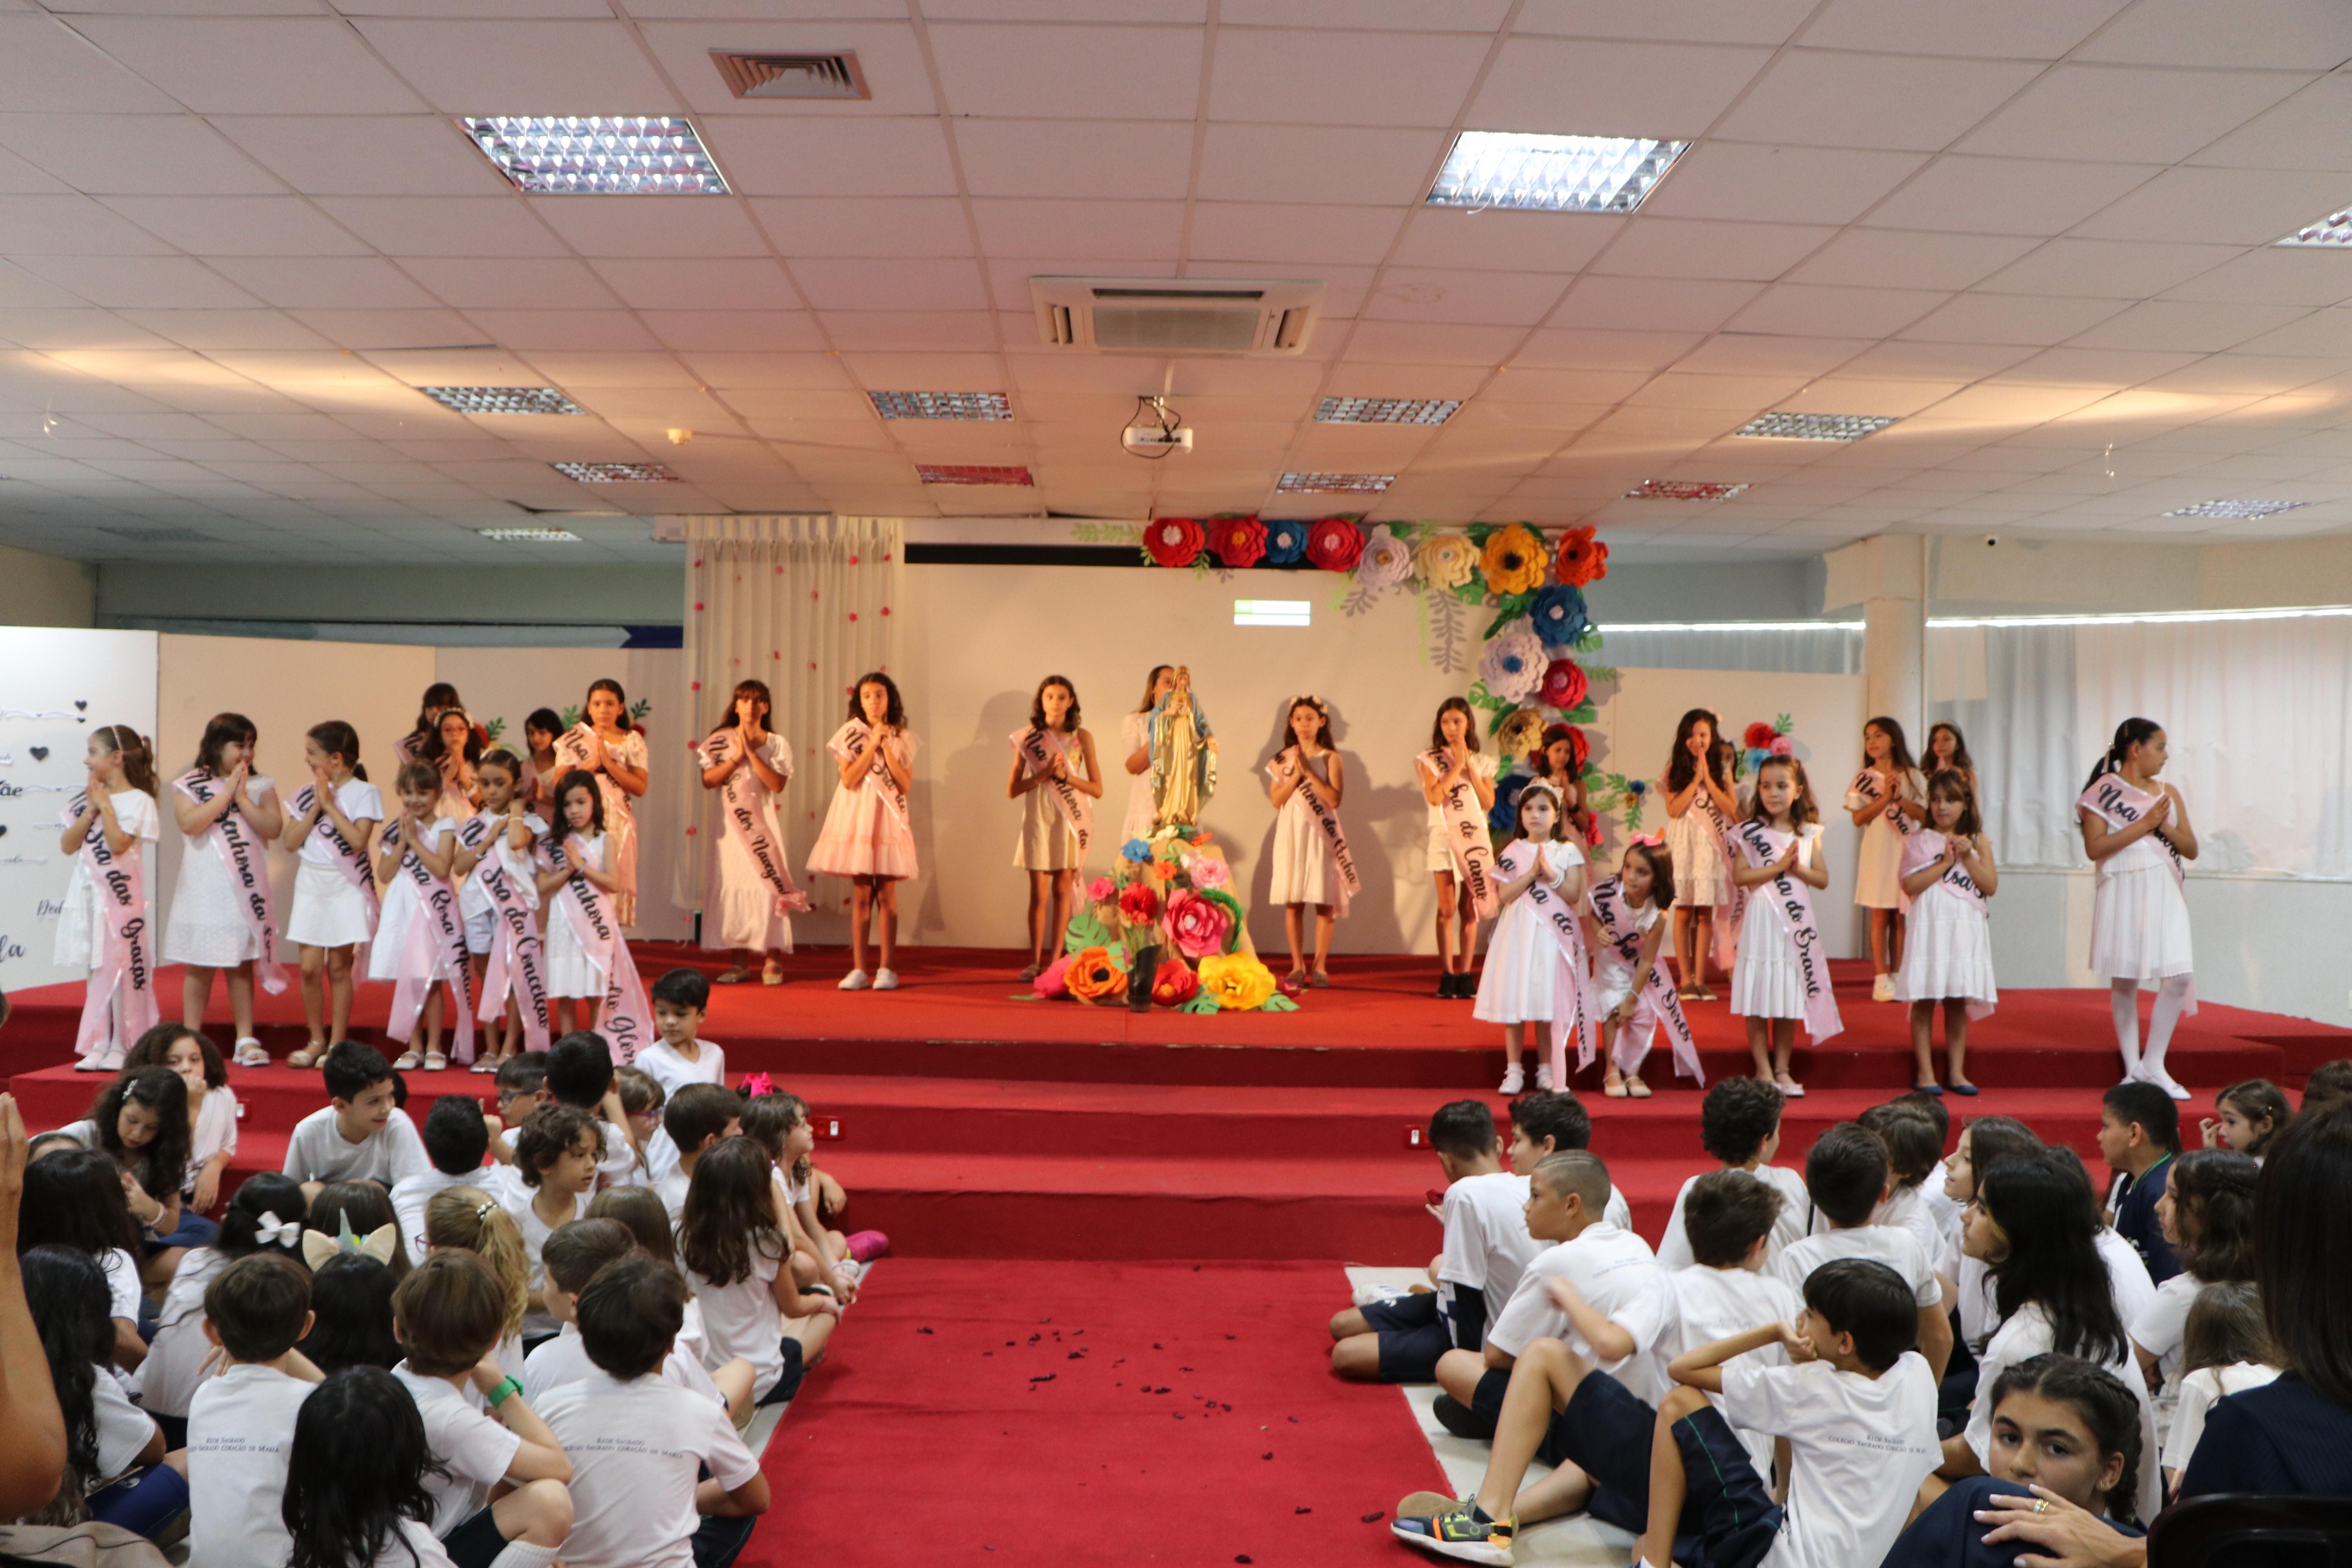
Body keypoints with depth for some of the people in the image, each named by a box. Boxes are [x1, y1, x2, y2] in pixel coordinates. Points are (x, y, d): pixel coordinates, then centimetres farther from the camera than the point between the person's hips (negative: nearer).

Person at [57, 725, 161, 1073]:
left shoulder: (138, 800, -7)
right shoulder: (84, 799, 11)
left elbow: (119, 845, -17)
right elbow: (67, 846, 3)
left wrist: (106, 806, -11)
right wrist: (91, 811, -6)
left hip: (120, 897, -6)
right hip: (88, 895, 6)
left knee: (121, 969, -4)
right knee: (95, 971, 9)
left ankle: (121, 1047, 4)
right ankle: (98, 1045, 14)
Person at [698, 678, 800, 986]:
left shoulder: (777, 744, 6)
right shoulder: (720, 741, 8)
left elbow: (778, 785, -7)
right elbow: (708, 780, -2)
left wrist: (753, 753, -11)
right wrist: (737, 757, -10)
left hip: (762, 822, -1)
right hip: (730, 825, 1)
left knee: (768, 886, -9)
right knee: (732, 889, -1)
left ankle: (772, 961, -3)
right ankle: (740, 962, 6)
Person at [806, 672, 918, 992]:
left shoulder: (902, 738, 6)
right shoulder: (851, 733, 3)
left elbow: (905, 785, -3)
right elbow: (849, 780, -8)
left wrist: (886, 748, -9)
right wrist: (872, 745, -11)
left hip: (889, 821, 0)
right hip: (858, 820, 0)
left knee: (886, 896, -1)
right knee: (861, 897, 1)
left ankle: (886, 969, 5)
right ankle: (858, 970, 6)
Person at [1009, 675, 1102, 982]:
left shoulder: (1082, 738, 5)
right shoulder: (1027, 737, 5)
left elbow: (1097, 789, 2)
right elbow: (1012, 790, 2)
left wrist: (1066, 776, -12)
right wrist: (1043, 775, -12)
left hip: (1070, 820, 0)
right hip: (1038, 818, 0)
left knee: (1063, 890, 1)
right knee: (1039, 892, -2)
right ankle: (1035, 961, 4)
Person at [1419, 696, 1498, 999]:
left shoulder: (1481, 762, 9)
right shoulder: (1430, 759, 2)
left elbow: (1488, 802, -3)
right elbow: (1435, 796, -14)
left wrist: (1469, 766, -6)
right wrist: (1457, 766, -10)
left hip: (1475, 837, 2)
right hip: (1444, 837, -2)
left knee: (1470, 908, 3)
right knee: (1447, 908, -4)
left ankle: (1466, 974, 7)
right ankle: (1447, 975, 1)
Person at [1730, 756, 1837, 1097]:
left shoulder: (1809, 833, 7)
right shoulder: (1750, 832, -1)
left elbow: (1823, 879, 4)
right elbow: (1740, 877, -11)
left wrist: (1797, 868, -12)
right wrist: (1778, 867, -17)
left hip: (1795, 923, 3)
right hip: (1761, 923, -2)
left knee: (1790, 1001, 7)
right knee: (1758, 1002, 0)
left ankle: (1782, 1070, 17)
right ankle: (1763, 1071, 10)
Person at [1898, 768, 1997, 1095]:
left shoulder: (1977, 841, 9)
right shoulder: (1918, 841, 1)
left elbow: (1991, 886, 1)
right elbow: (1910, 885, -10)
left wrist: (1968, 857, -9)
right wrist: (1945, 863, -13)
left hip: (1966, 929, 2)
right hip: (1929, 927, -2)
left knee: (1959, 1001, 7)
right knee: (1925, 999, -1)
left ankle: (1957, 1071, 15)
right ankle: (1924, 1072, 6)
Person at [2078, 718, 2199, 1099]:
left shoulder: (2168, 793, 13)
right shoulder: (2104, 791, -2)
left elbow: (2191, 849, 11)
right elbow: (2094, 847, -13)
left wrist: (2165, 827, -6)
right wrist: (2144, 825, -14)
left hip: (2164, 893, 4)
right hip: (2123, 892, -4)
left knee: (2180, 976, -7)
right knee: (2125, 981, 2)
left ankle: (2154, 1064, 5)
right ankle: (2133, 1068, 13)